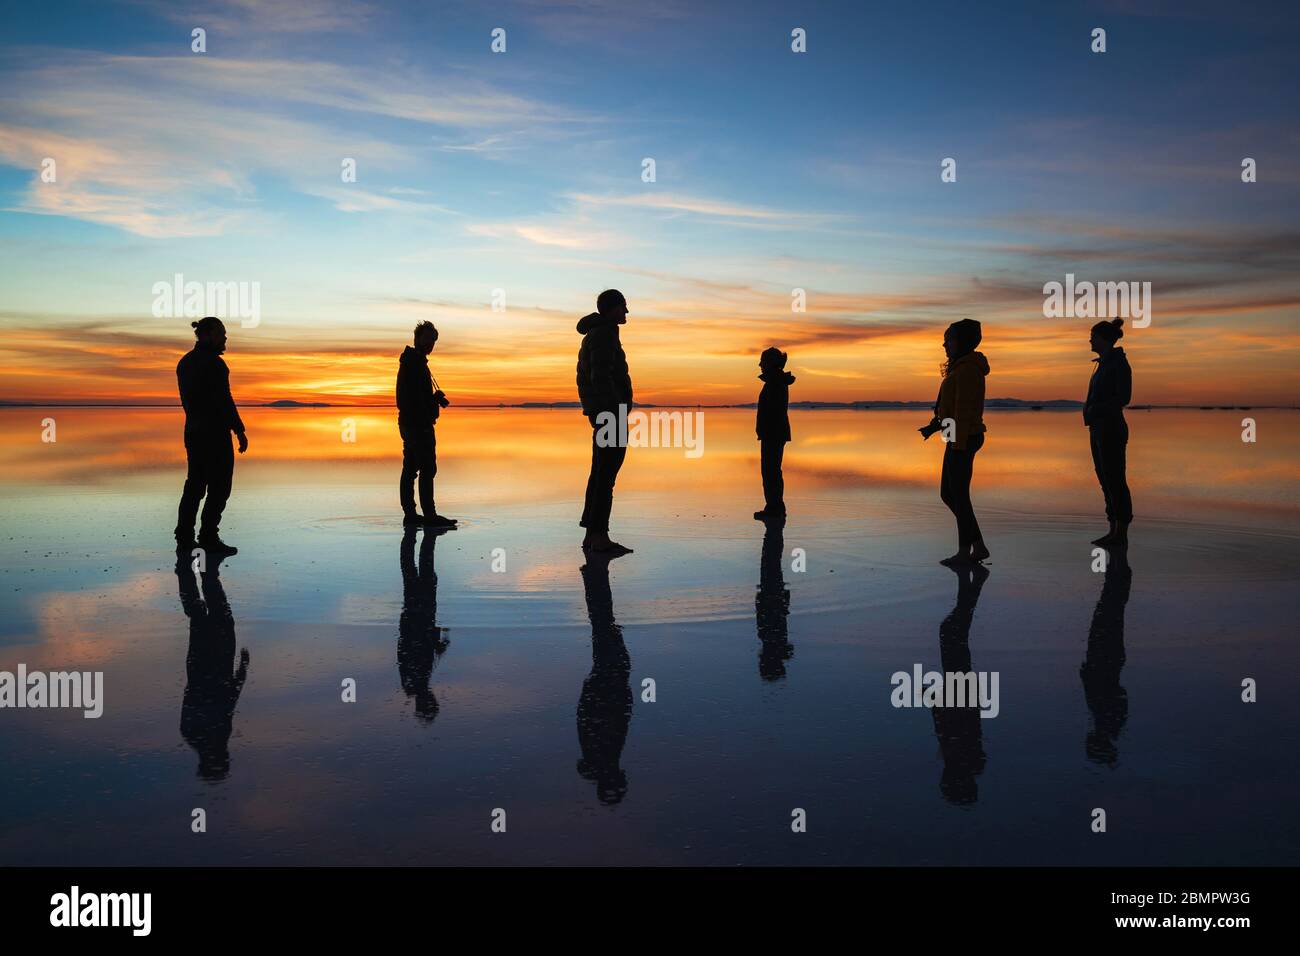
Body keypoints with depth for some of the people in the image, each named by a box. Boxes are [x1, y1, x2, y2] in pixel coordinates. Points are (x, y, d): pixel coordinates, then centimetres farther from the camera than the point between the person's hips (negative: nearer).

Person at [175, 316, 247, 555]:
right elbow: (224, 401, -19)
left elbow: (188, 399, 15)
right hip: (215, 432, -9)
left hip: (193, 429, 9)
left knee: (195, 484, 14)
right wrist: (240, 431, -14)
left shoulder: (185, 362, 10)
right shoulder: (214, 363, -16)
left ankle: (184, 537, 15)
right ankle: (208, 537, 2)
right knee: (219, 486, 0)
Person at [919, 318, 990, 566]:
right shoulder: (964, 368, 17)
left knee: (958, 495, -1)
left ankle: (965, 551, 8)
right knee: (948, 494, 13)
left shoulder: (967, 370, -16)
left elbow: (964, 409, -20)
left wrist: (958, 447, -21)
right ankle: (978, 546, 16)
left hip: (963, 439, -10)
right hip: (961, 437, 10)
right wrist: (934, 426, 15)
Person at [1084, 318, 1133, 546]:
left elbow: (1123, 397, -18)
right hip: (1099, 429, 10)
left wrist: (1094, 409, -13)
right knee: (1106, 481, 10)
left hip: (1111, 429, -10)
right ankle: (1114, 532, 14)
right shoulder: (1105, 363, 16)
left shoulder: (1119, 363, -13)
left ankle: (1121, 535, -1)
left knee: (1115, 481, -6)